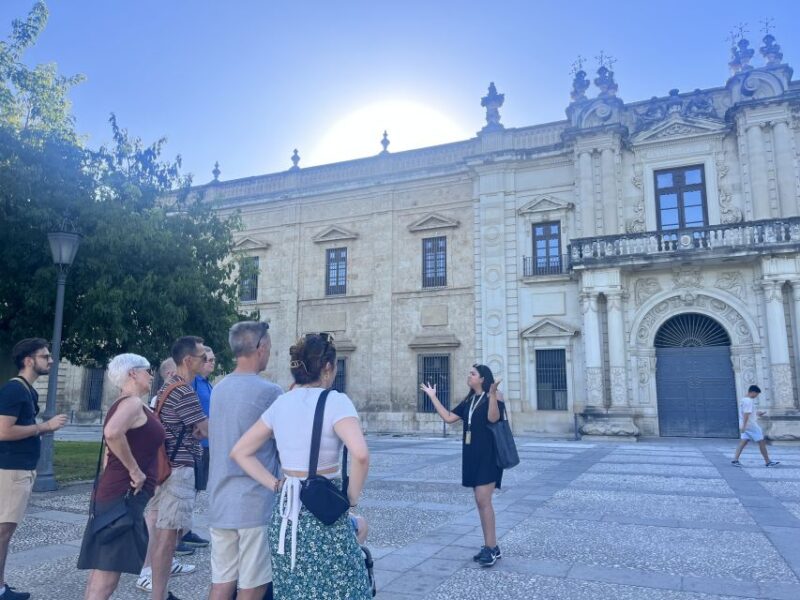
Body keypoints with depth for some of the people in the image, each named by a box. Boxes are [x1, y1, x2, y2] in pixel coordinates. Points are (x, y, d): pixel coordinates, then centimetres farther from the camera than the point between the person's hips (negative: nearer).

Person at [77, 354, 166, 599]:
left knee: (101, 569, 17)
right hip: (125, 495, -10)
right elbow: (112, 432, -34)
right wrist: (135, 470, -24)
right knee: (107, 576, -7)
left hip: (114, 492, 10)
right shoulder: (133, 403, -14)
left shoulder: (124, 404, 17)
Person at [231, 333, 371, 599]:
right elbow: (360, 454, -29)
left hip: (285, 513, 6)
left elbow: (240, 452, 9)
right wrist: (353, 495, -13)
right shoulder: (335, 401, -14)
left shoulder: (280, 404, 4)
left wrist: (276, 485, 5)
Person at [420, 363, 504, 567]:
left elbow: (493, 418, -26)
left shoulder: (492, 397, -8)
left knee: (483, 500, -12)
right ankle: (490, 546, 16)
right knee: (480, 502, 9)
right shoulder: (468, 401, 14)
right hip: (472, 455, 8)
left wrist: (493, 393, -38)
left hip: (488, 455, -8)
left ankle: (491, 547, -5)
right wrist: (433, 397, 13)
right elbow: (448, 417, 11)